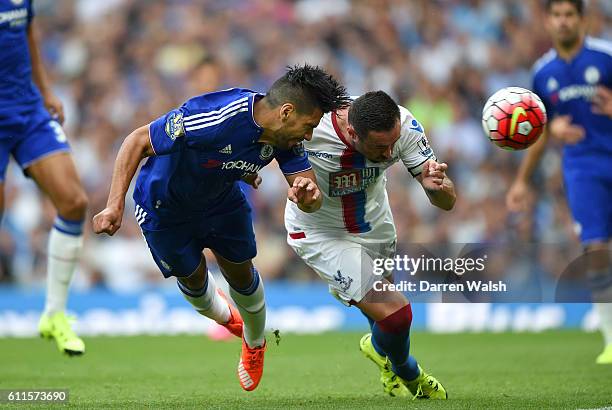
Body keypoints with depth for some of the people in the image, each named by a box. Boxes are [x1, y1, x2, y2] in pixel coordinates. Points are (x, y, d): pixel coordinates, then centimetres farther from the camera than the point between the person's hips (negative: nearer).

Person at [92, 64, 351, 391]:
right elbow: (137, 141, -35)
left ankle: (255, 344, 43)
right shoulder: (214, 118, -43)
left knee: (241, 275, 13)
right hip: (165, 207, -5)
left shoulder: (285, 134, -22)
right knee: (193, 278, 12)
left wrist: (307, 196, -46)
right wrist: (114, 206, -42)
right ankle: (224, 317, 48)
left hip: (223, 200, 5)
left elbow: (312, 198, -19)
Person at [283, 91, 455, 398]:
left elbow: (447, 202, -23)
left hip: (374, 221, 4)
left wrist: (436, 185, -47)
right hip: (321, 234, -4)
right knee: (395, 314, -13)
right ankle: (407, 373, 19)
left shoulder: (403, 125, -28)